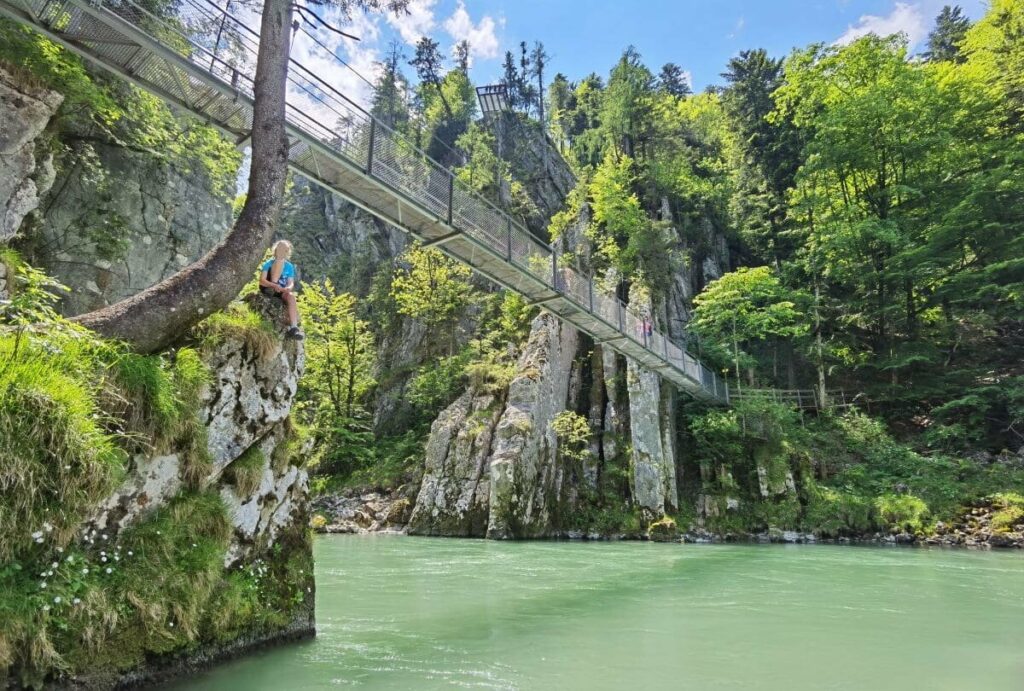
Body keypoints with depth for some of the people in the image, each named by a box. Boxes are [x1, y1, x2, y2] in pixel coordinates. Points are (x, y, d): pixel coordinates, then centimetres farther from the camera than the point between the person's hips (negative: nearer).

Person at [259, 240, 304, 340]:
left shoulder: (290, 266, 9)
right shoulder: (268, 263, 1)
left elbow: (291, 283, 0)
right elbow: (262, 281, -12)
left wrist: (288, 288, -26)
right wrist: (274, 286, -32)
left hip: (282, 292, 3)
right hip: (267, 288, -3)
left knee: (291, 296, -35)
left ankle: (293, 328, -44)